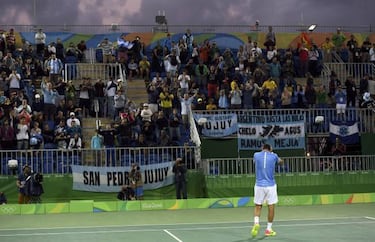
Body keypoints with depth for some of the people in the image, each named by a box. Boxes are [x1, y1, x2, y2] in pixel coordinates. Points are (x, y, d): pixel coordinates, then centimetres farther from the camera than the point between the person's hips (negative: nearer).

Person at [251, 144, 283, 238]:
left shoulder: (256, 155, 2)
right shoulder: (274, 156, 1)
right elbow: (280, 161, 25)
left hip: (259, 185, 1)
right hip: (270, 185, -1)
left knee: (258, 206, 12)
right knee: (271, 207, 9)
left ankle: (256, 223, -12)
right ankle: (269, 229, 11)